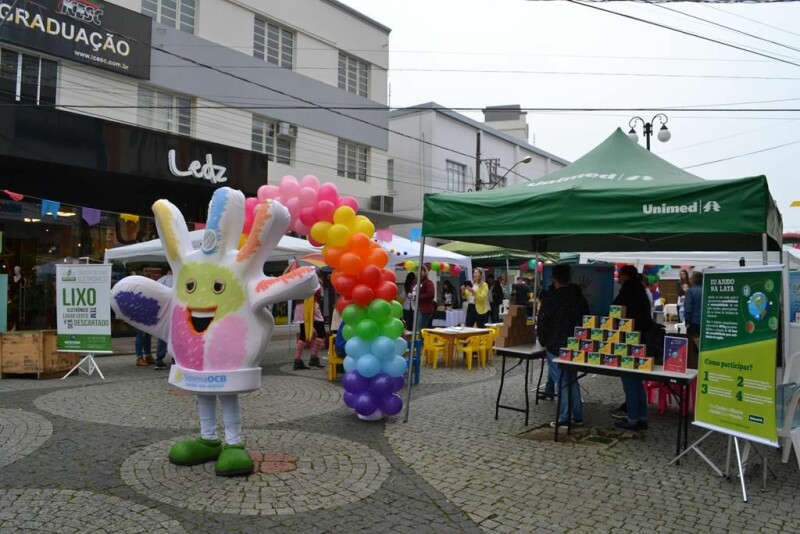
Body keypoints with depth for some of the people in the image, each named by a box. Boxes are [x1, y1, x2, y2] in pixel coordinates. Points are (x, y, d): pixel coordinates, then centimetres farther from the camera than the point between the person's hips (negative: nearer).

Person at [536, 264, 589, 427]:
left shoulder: (551, 297, -13)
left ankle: (563, 418, 1)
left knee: (561, 382, -1)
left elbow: (542, 321, -11)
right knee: (573, 380, 15)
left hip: (556, 346, -6)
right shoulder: (579, 296, 7)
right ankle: (578, 416, 18)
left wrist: (543, 341, 2)